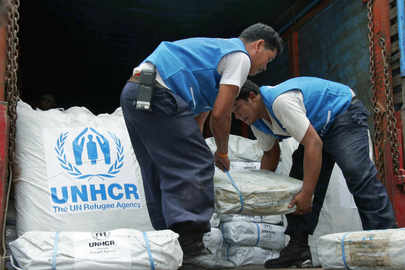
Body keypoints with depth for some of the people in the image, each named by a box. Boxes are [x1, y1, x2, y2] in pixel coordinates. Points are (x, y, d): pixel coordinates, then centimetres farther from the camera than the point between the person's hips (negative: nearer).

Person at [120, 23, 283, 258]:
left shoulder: (216, 48, 32)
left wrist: (196, 145, 31)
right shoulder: (240, 57, 2)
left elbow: (200, 112, 32)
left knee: (159, 170, 14)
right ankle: (189, 239, -9)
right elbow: (220, 113, -5)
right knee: (196, 166, -7)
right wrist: (222, 153, 10)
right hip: (158, 97, -10)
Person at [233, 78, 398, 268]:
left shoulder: (281, 101, -34)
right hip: (319, 128, 9)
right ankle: (298, 245, 1)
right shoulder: (257, 123, -4)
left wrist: (306, 194, -37)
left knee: (358, 175, -24)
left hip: (345, 112, -9)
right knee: (300, 180, 0)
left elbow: (314, 144, -37)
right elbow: (269, 154, 12)